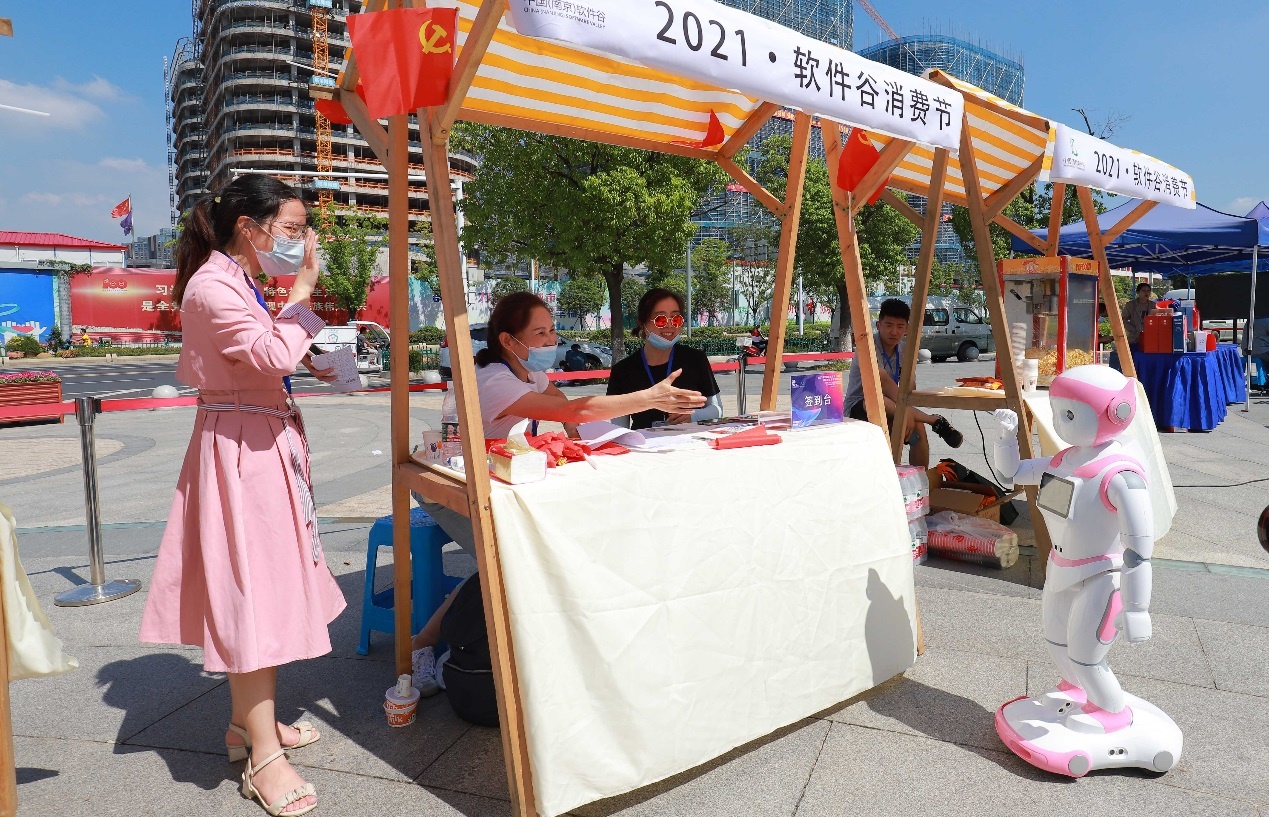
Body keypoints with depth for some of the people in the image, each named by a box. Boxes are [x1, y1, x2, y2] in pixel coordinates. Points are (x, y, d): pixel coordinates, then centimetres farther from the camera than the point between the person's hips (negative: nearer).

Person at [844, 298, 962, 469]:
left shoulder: (904, 350, 5)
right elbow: (883, 380, -29)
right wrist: (906, 411, -36)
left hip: (892, 411, 6)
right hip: (858, 410, -6)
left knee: (917, 427, -21)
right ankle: (937, 421, -30)